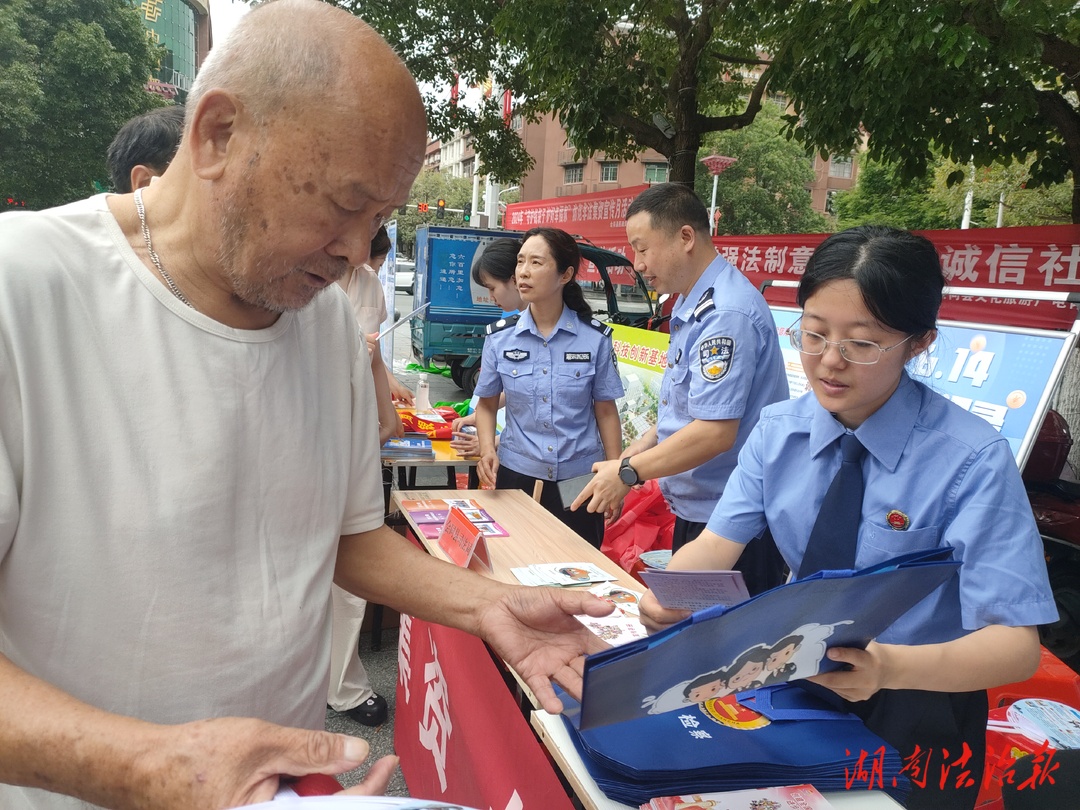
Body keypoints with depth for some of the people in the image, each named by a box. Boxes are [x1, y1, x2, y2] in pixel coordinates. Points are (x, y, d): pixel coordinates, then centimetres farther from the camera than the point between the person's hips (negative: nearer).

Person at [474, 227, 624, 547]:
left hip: (580, 476, -1)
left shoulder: (595, 338, -6)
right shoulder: (500, 337, -2)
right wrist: (487, 450, -8)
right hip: (517, 475, 1)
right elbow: (487, 403, 9)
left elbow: (606, 411, 1)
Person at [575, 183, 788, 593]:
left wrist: (629, 472, -17)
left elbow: (715, 431, -27)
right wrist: (627, 459, 9)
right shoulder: (694, 305, 8)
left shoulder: (726, 312, -23)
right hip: (696, 511, 9)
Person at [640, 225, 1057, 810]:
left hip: (916, 712, -3)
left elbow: (1015, 642, -24)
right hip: (796, 681, 3)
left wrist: (891, 667, -42)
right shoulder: (777, 431, -8)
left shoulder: (972, 460, -21)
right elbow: (718, 544, -11)